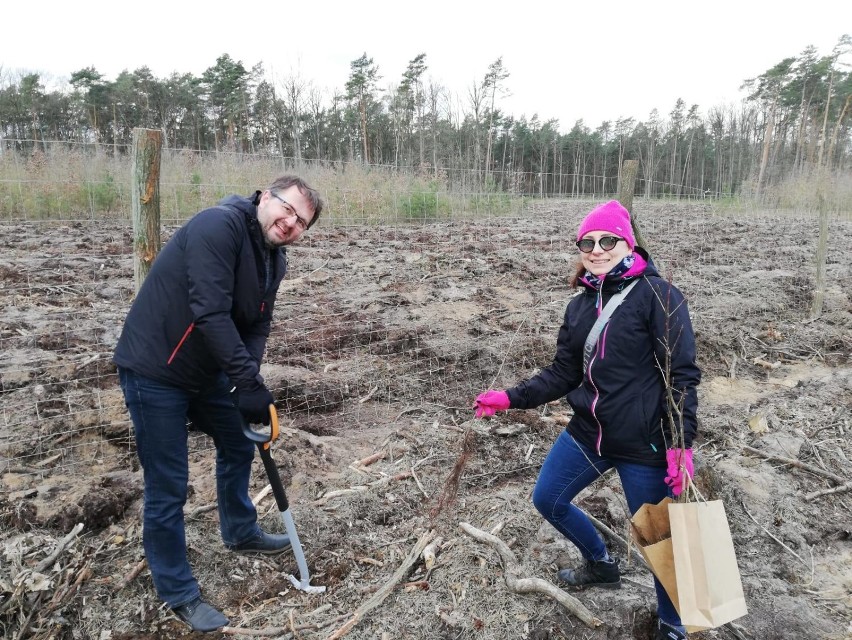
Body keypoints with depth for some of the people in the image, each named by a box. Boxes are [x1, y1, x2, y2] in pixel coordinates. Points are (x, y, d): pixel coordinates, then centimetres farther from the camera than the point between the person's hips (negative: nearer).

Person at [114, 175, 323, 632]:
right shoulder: (219, 225, -24)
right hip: (154, 371, -9)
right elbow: (210, 312, -32)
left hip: (209, 370, 9)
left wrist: (246, 383, -15)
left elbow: (256, 328, 1)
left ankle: (240, 533, 47)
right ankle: (178, 593, 19)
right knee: (168, 487, 0)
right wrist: (250, 383, -31)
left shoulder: (273, 261, 3)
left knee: (238, 445, 22)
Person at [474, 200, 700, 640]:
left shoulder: (657, 295, -13)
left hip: (643, 443, -6)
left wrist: (681, 443, -20)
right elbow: (563, 374, 9)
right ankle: (601, 565, 46)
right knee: (548, 500, 19)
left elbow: (682, 374, -14)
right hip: (587, 433, 7)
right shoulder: (580, 305, 6)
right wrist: (510, 398, 0)